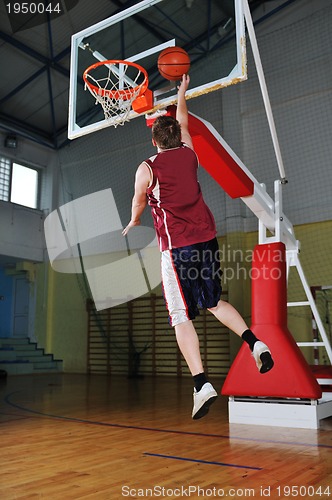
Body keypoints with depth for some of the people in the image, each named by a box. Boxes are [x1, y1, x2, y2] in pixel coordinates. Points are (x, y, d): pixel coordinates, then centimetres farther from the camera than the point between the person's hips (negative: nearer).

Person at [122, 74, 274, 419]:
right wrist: (182, 92, 46)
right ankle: (254, 342, 3)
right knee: (215, 303, 21)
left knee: (182, 317, -2)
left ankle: (202, 384, -11)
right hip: (207, 239, 5)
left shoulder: (147, 169, -2)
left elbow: (139, 203, 14)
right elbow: (184, 124, 31)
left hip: (177, 247, -5)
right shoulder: (189, 154, 10)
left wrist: (132, 225, 35)